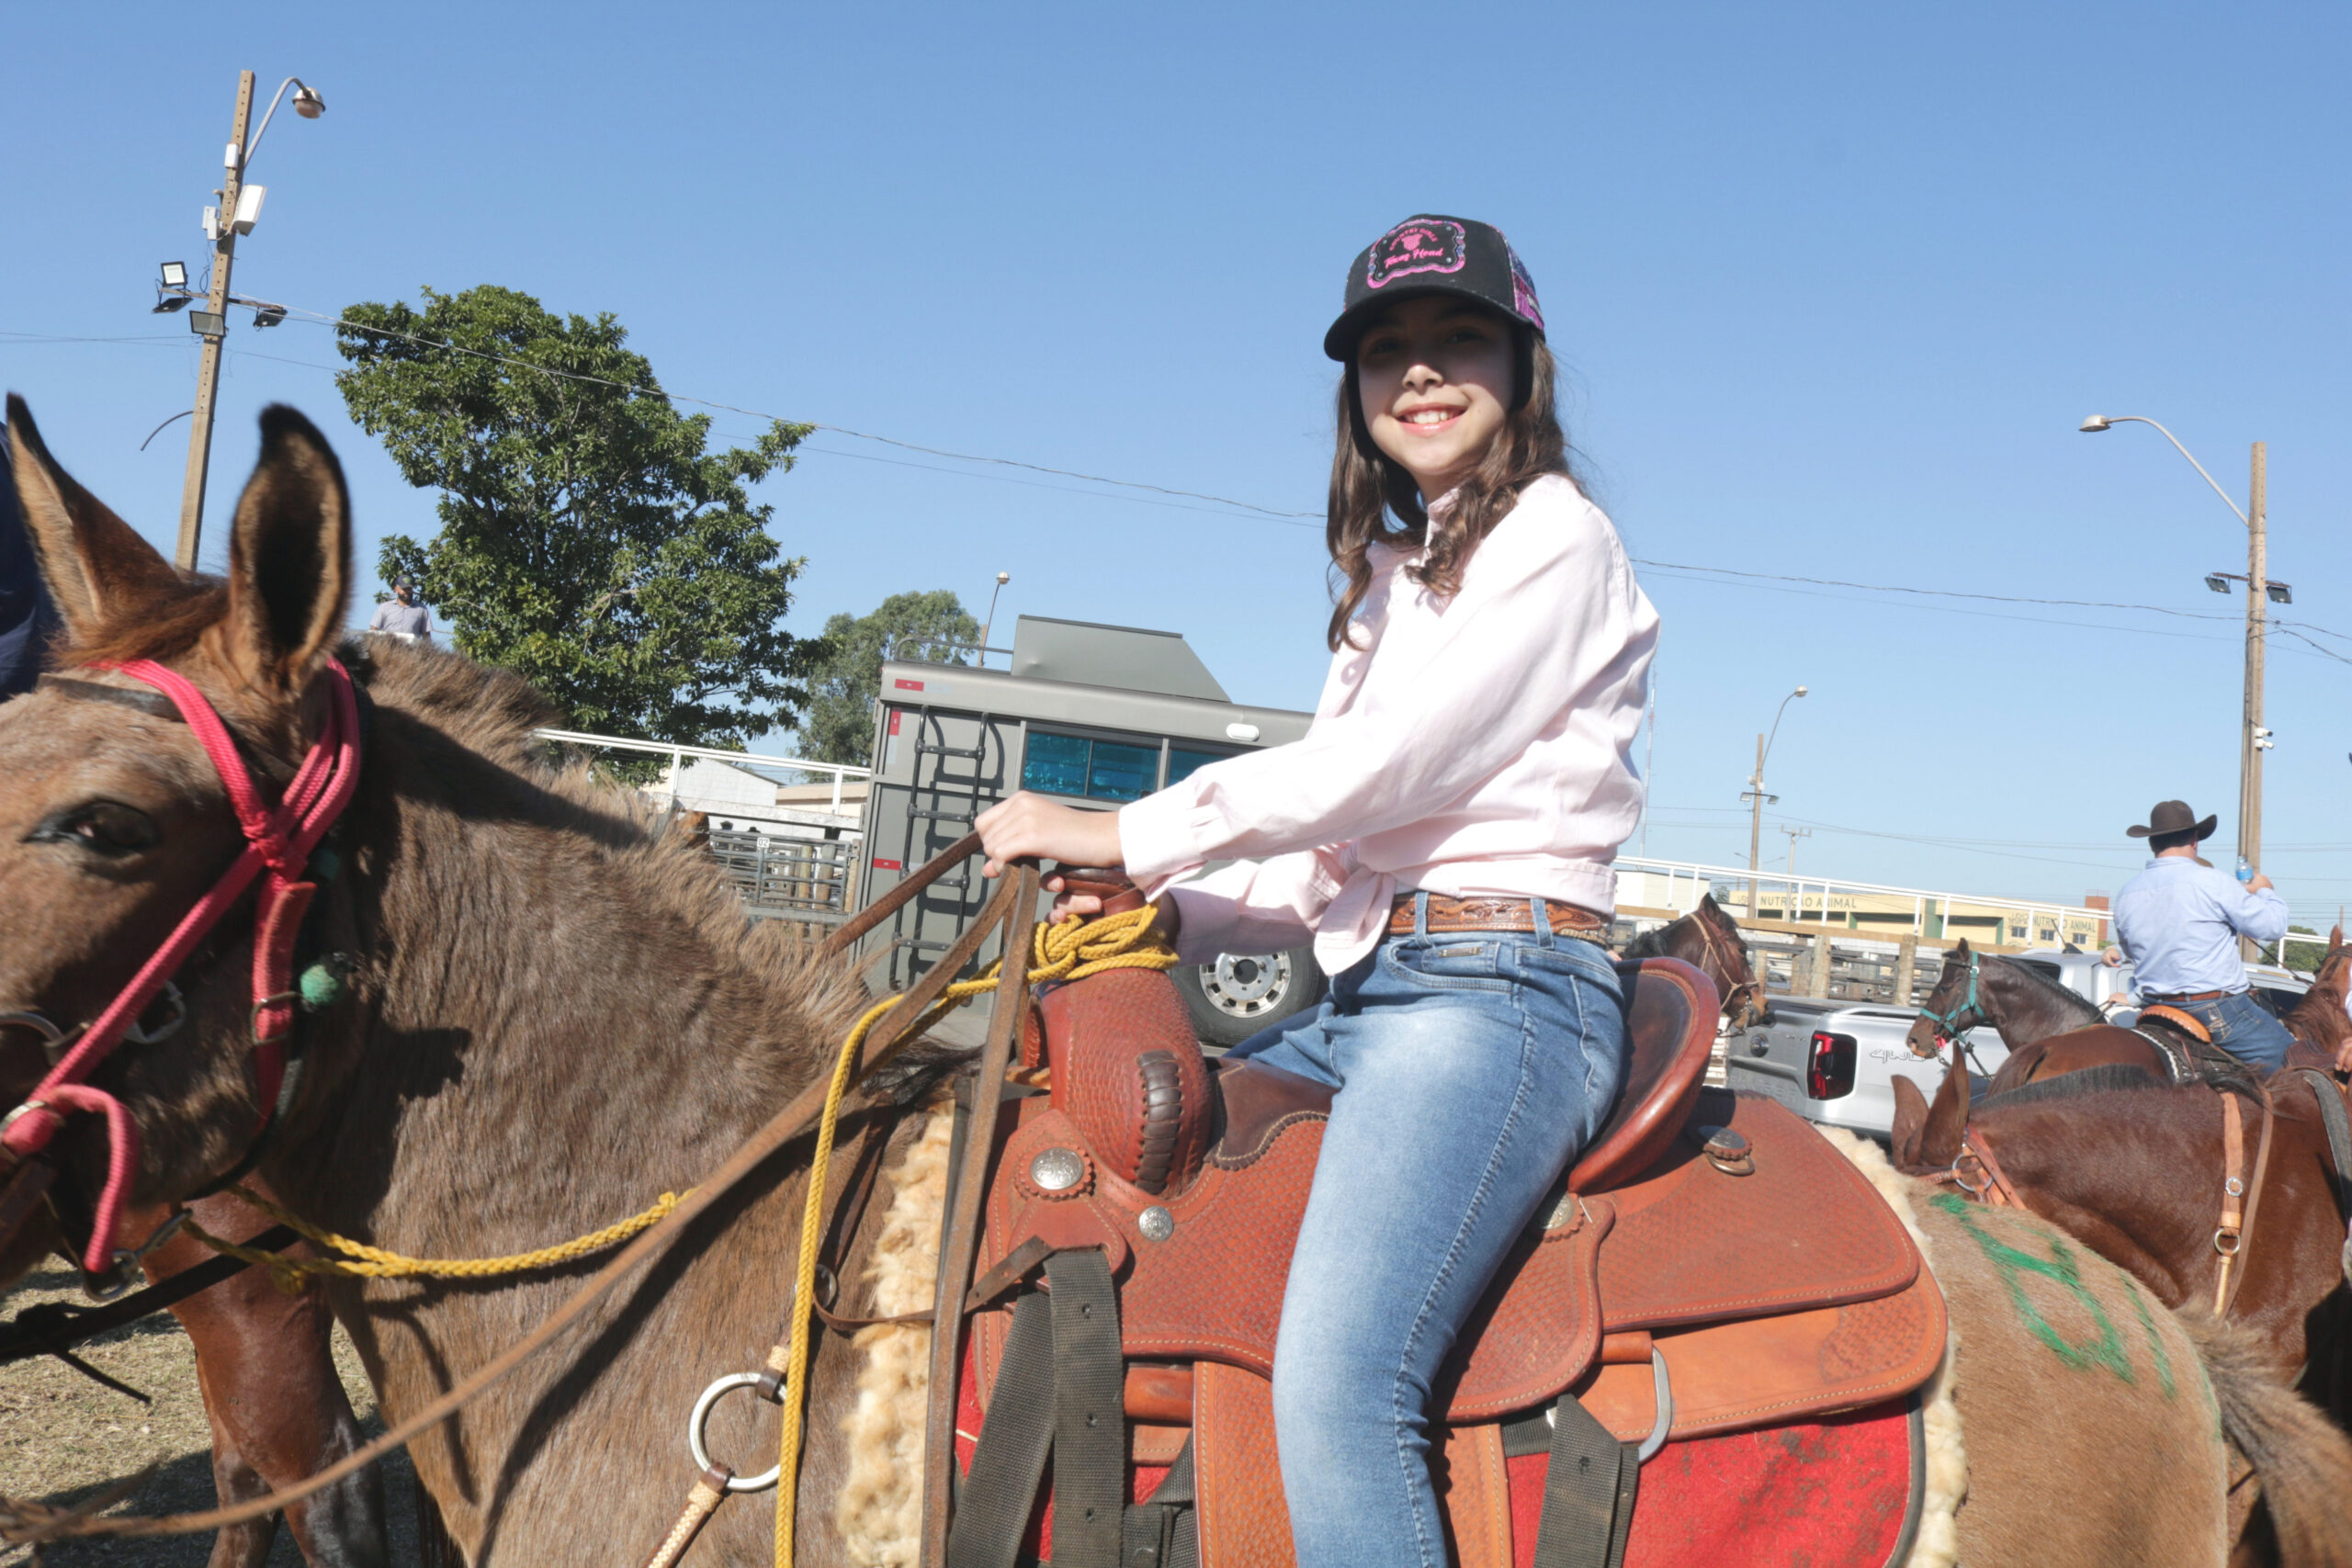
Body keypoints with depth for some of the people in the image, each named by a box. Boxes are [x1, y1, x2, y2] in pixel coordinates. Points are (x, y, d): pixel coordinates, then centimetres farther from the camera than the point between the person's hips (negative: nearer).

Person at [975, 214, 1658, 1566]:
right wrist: (1168, 912, 2)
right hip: (1364, 997, 9)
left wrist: (1126, 834, -7)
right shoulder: (1394, 579, 24)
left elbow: (1375, 768, -12)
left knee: (1337, 1381, -26)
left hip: (1500, 986, -9)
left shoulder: (1555, 539, -1)